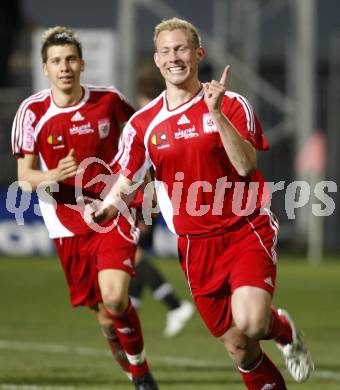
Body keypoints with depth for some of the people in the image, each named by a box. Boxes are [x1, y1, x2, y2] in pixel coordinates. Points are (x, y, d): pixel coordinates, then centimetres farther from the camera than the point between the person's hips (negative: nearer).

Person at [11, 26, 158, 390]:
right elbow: (24, 176, -4)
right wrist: (53, 176, -25)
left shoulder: (109, 100, -5)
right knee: (105, 316, 5)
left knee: (115, 298, -22)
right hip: (68, 227, 1)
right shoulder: (32, 112, -6)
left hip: (115, 215, -1)